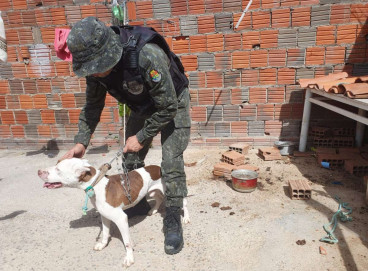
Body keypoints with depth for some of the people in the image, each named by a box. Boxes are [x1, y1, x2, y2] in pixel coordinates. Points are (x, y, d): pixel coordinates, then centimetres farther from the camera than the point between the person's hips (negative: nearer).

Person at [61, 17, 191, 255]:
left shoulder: (148, 57, -40)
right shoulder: (97, 65, -19)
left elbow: (168, 108, -30)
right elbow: (93, 105, -4)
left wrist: (141, 137, -23)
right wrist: (81, 142, -14)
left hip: (172, 104, -6)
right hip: (144, 106, 6)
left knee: (171, 163, -13)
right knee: (131, 158, 8)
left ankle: (174, 222, 4)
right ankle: (138, 203, 32)